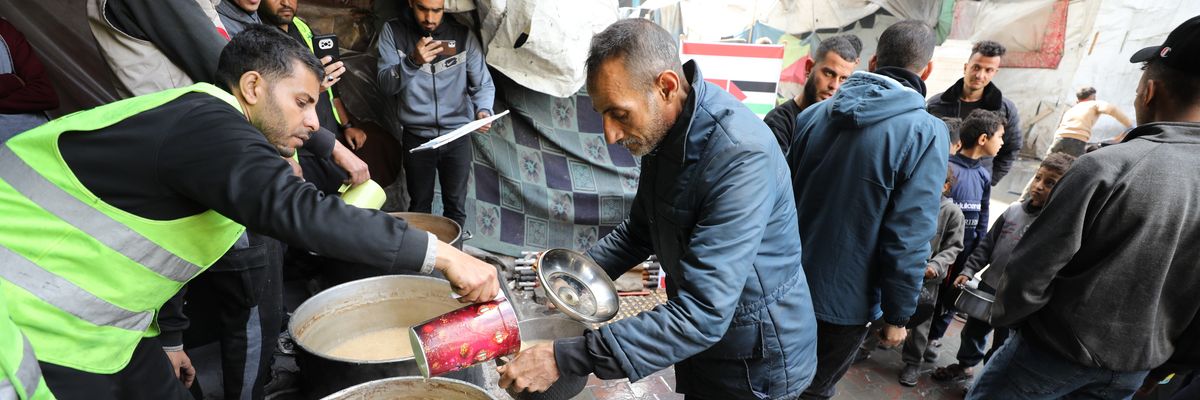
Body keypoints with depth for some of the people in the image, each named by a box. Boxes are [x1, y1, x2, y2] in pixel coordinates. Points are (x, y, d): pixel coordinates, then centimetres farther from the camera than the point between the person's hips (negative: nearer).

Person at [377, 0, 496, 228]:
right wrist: (413, 62, -27)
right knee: (419, 206, 15)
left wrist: (483, 110, -22)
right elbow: (386, 85, -9)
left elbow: (484, 83, -1)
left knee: (455, 206, 11)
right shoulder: (393, 32, -3)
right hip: (416, 138, 0)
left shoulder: (463, 36, -2)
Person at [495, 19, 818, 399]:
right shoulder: (664, 128, -5)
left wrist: (564, 358, -33)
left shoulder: (741, 157, -32)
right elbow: (640, 230, 8)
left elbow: (701, 315, -35)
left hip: (756, 363, -6)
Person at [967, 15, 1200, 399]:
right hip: (1134, 369, 5)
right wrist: (1164, 362, 15)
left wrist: (1004, 316, -2)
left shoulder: (1107, 166, -22)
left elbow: (1034, 266, -20)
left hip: (1059, 348, -5)